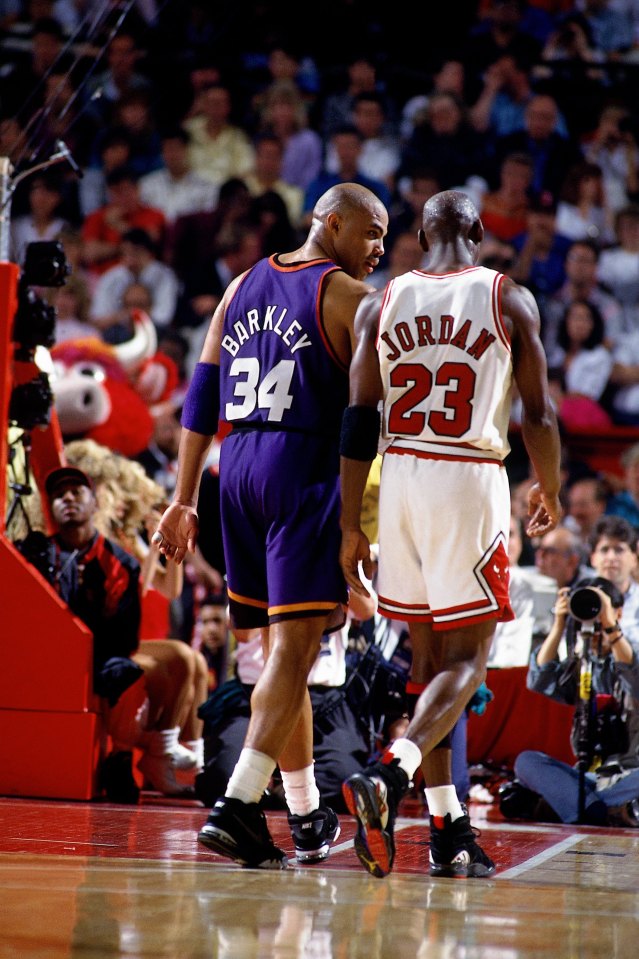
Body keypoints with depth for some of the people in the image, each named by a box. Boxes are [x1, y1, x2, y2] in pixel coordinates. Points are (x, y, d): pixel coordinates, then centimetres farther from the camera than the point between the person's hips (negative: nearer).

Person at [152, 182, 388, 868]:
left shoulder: (243, 286, 16)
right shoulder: (348, 295, -4)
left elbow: (201, 400, 14)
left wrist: (183, 501, 15)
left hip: (237, 468, 7)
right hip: (306, 473, -7)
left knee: (278, 648, 15)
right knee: (296, 646, -9)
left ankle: (307, 815, 24)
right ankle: (237, 807, -22)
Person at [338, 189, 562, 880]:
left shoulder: (380, 305, 7)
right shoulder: (509, 300, 0)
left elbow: (358, 421, 3)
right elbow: (539, 416, -1)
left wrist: (350, 525, 6)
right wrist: (549, 493, 16)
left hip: (401, 479, 4)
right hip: (472, 481, -4)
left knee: (428, 654, 13)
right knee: (466, 658, 0)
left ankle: (448, 833, 14)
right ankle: (388, 778, -25)